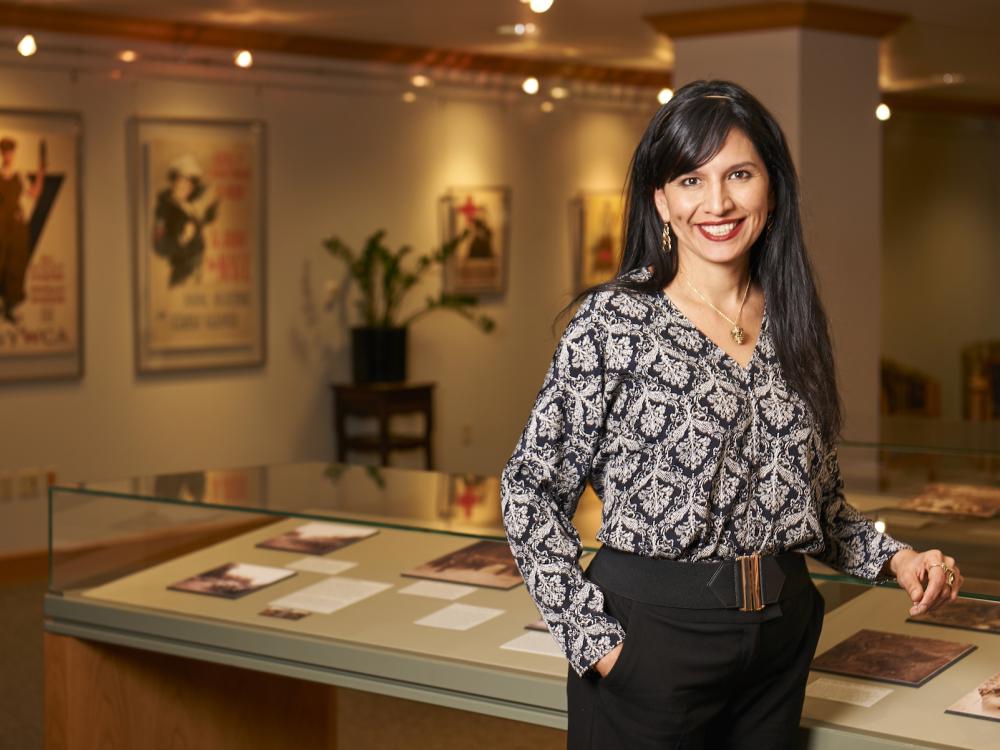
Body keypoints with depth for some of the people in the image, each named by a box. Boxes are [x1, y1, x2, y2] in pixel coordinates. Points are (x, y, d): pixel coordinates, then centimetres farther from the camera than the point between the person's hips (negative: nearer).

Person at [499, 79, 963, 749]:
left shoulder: (794, 321, 5)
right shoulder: (616, 319, -12)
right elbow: (531, 493, -10)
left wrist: (892, 557, -1)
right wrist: (596, 642, -15)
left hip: (782, 637, 5)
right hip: (651, 635, -5)